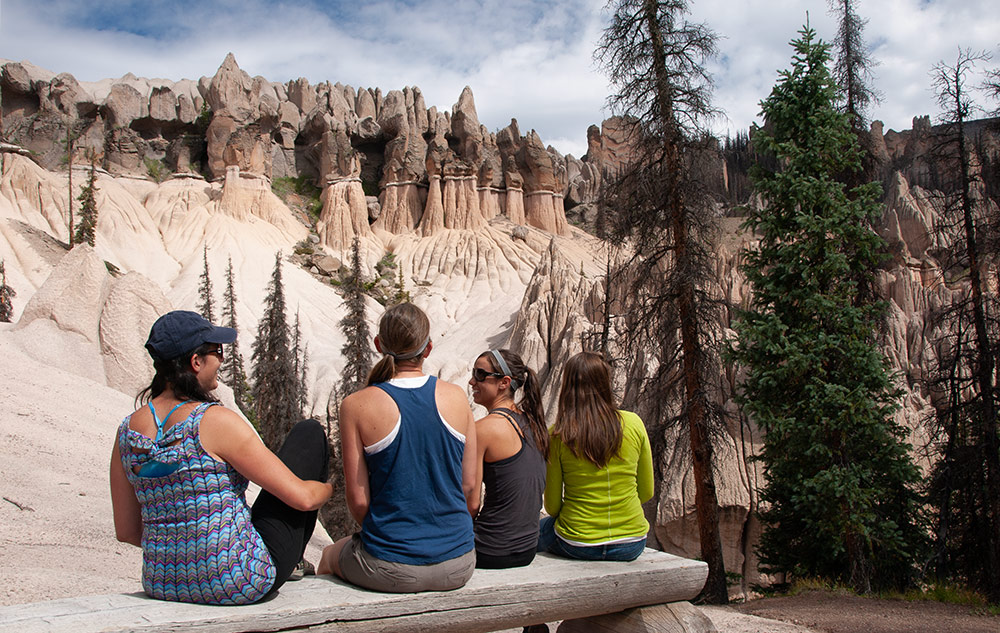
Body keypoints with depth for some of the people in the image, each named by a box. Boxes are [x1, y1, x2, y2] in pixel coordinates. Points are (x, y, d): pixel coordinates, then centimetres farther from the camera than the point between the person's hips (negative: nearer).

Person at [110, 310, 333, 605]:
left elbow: (127, 531, 8)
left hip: (163, 584, 7)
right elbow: (301, 497, -17)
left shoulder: (128, 431, -2)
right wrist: (329, 487, 6)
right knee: (309, 433, 8)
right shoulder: (215, 422, -20)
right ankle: (293, 561, 27)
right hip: (239, 584, -6)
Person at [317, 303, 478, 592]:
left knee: (330, 555, 30)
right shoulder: (457, 397, -3)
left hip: (392, 570, -3)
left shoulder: (356, 406, -11)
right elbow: (472, 493, 2)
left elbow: (358, 502, -8)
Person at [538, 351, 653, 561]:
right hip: (632, 546, 3)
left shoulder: (559, 435, -11)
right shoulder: (633, 423, -7)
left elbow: (552, 506, -4)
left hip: (576, 546, -2)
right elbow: (646, 493, 3)